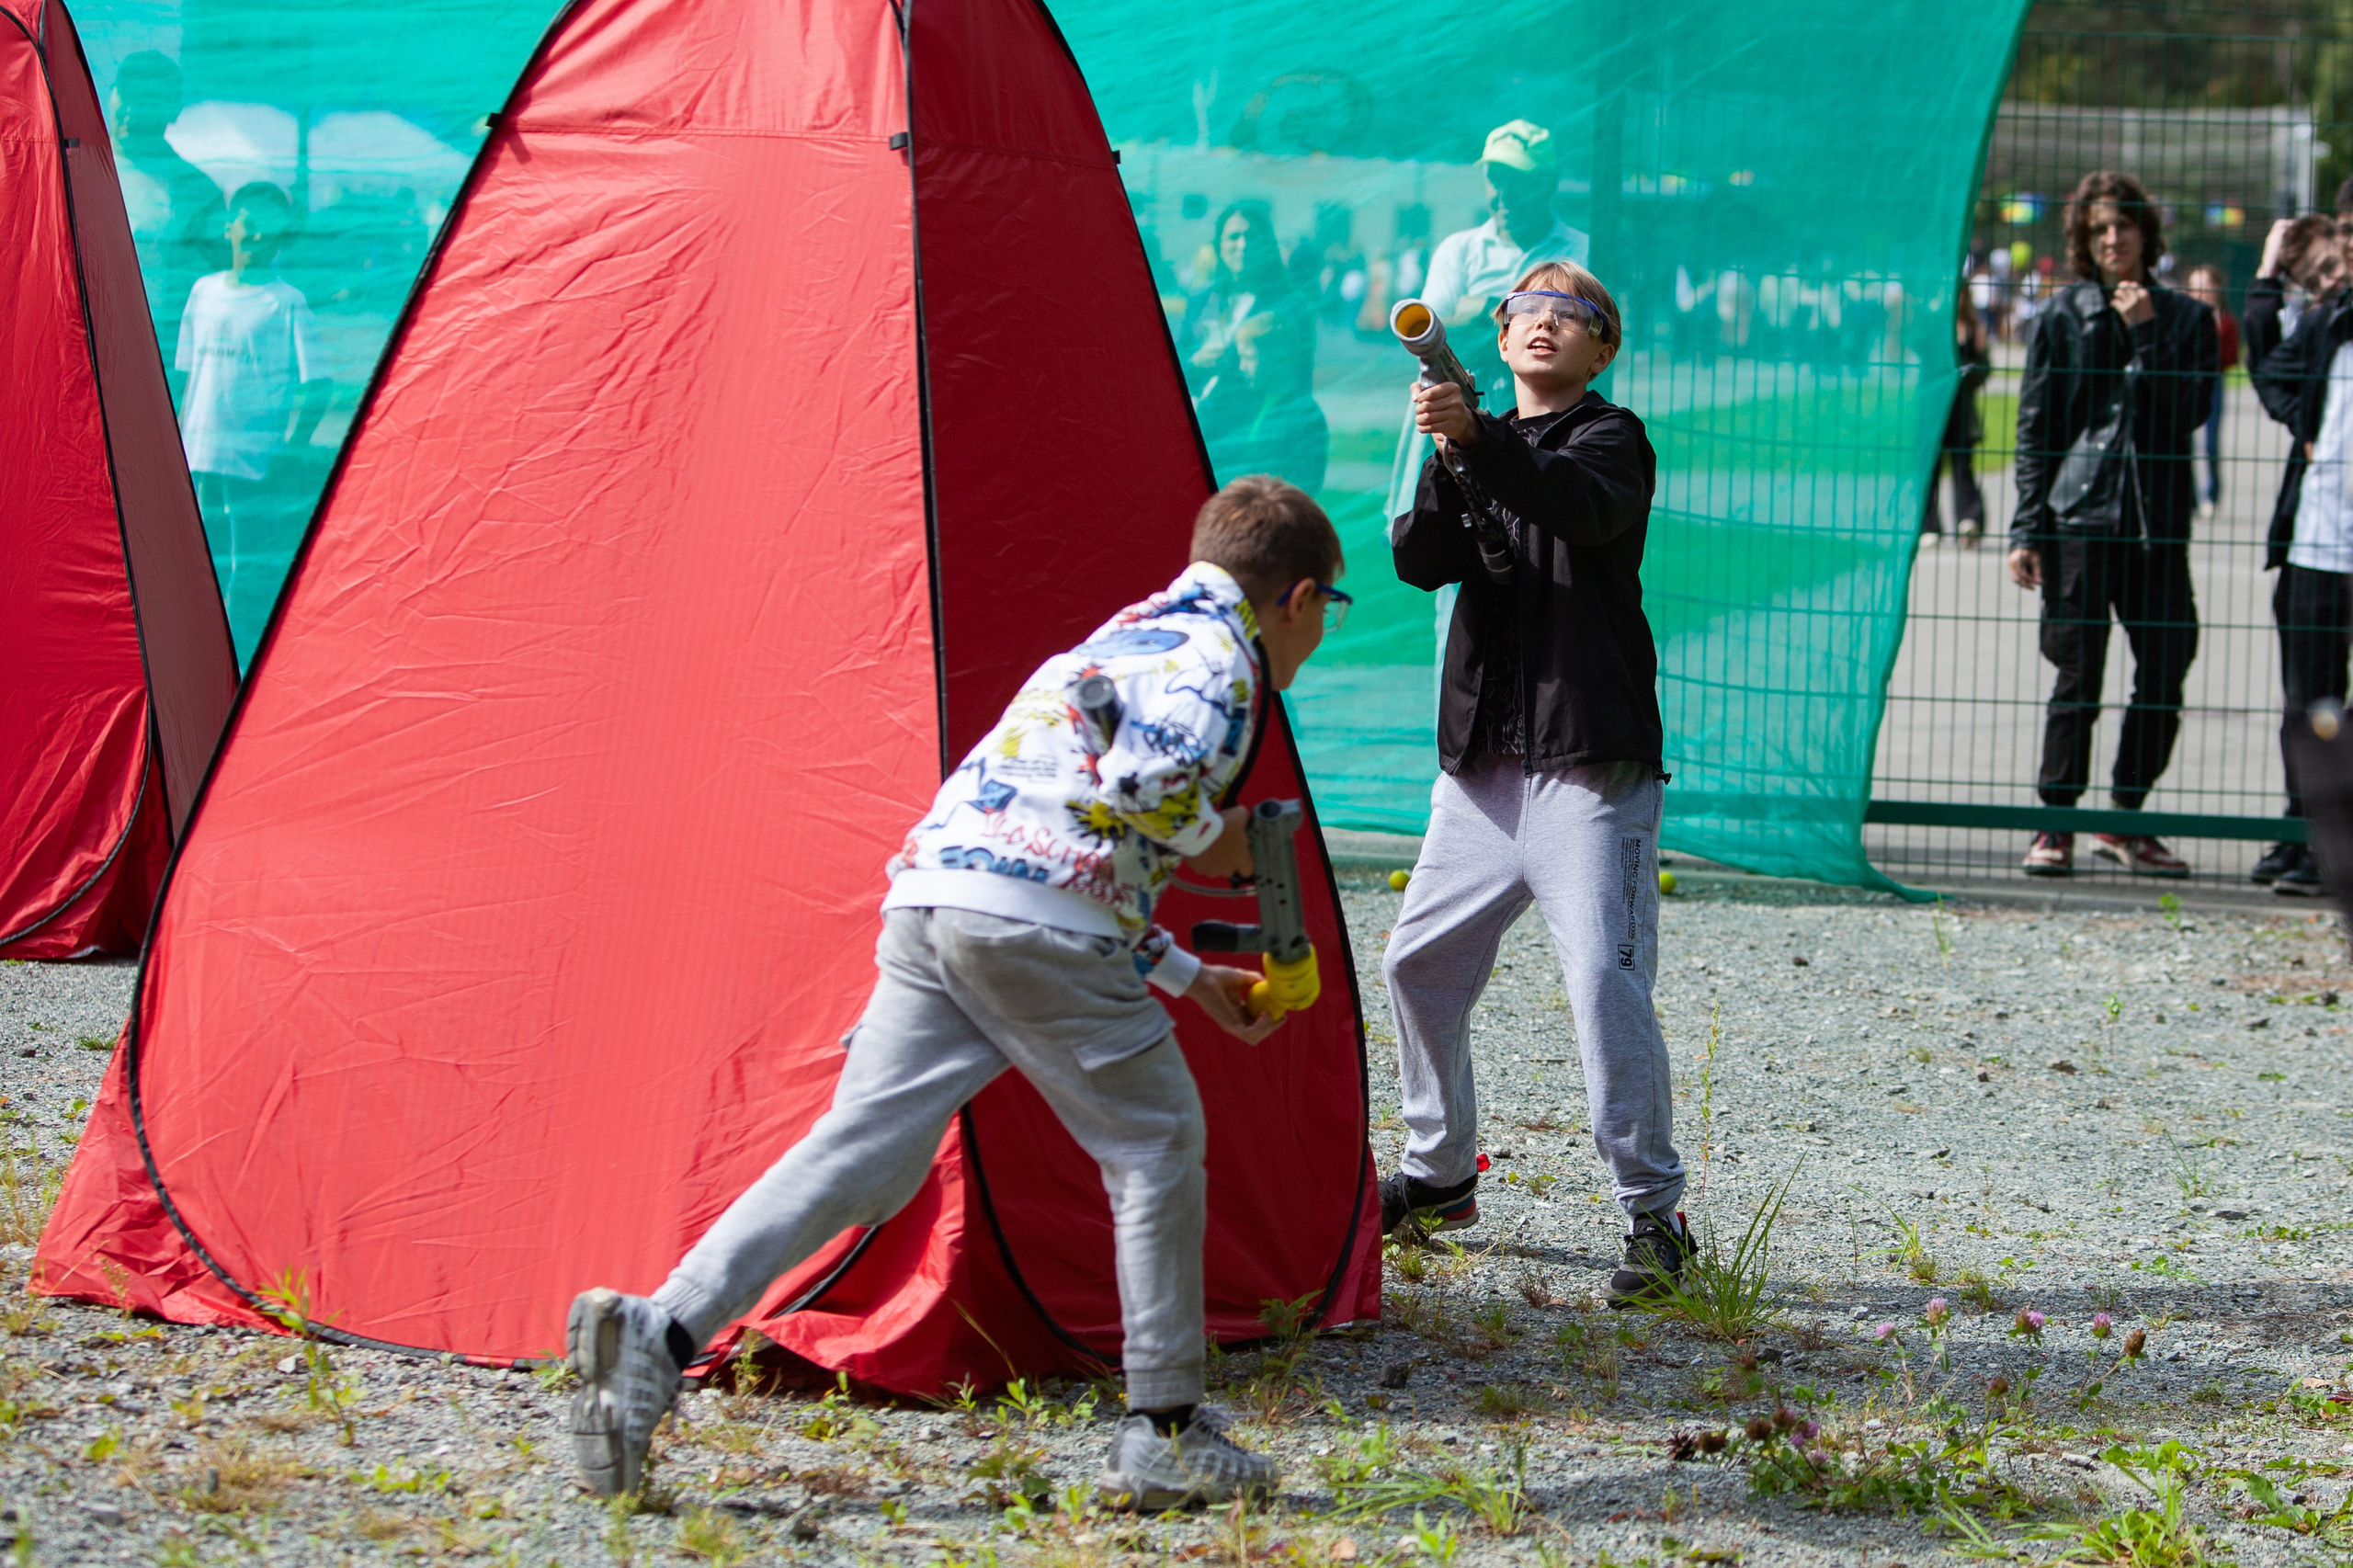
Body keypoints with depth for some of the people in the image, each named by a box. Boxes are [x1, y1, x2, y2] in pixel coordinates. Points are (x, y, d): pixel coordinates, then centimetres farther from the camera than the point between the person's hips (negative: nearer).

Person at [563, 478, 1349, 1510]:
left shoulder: (1127, 636, 33)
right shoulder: (1220, 653, 3)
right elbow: (1148, 774, -19)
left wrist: (1190, 978, 42)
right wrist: (1207, 837, 3)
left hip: (928, 892, 8)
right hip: (1032, 927, -8)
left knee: (860, 1152, 1)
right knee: (1153, 1147, 6)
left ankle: (658, 1332, -14)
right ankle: (1163, 1440, 9)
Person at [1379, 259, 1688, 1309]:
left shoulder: (1609, 438, -1)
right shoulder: (1479, 448, 16)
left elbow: (1584, 507, -26)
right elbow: (1418, 561, -1)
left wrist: (1475, 438, -40)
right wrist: (1445, 456, -18)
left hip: (1591, 759, -7)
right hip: (1480, 761, 7)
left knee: (1605, 977, -17)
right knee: (1418, 963, 13)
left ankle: (1653, 1215, -11)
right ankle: (1439, 1175, 31)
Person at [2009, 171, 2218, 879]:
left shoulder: (2185, 318, 9)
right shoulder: (2060, 316, 6)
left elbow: (2186, 412, -3)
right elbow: (2034, 428, 5)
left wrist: (2146, 336, -10)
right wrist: (2026, 529, -2)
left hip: (2157, 519, 2)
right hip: (2078, 513, -2)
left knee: (2166, 668, 2)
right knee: (2078, 674, -4)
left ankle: (2125, 821, 15)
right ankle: (2055, 826, 4)